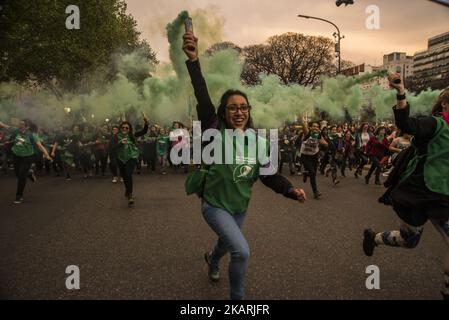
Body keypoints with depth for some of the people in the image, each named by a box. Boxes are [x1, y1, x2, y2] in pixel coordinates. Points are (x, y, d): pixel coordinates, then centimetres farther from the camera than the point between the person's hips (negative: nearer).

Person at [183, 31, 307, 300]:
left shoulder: (256, 140, -7)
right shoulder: (216, 133, -19)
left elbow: (268, 174, -4)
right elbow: (203, 100, -34)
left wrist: (291, 190, -22)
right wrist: (194, 61, -47)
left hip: (241, 206, 6)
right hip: (215, 205, -5)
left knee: (228, 243, 29)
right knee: (242, 252, -20)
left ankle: (213, 260, 66)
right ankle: (237, 298, 7)